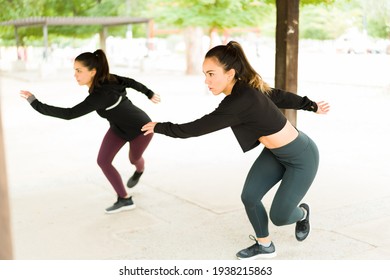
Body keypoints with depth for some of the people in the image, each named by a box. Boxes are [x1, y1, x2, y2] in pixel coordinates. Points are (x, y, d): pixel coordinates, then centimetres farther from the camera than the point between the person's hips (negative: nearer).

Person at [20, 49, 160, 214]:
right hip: (119, 127, 7)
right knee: (103, 160, -5)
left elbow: (69, 114, -43)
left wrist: (35, 103, -41)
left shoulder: (101, 95, -41)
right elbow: (130, 82, -3)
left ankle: (139, 170, 58)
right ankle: (124, 200, 7)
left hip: (140, 128, -7)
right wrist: (149, 94, 15)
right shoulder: (107, 79, -18)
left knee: (134, 158, 21)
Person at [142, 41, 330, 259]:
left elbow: (198, 128, -28)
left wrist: (160, 127, -14)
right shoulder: (246, 89, -7)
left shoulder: (241, 101, -35)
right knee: (249, 197, 3)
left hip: (301, 157, -8)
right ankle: (265, 246, 26)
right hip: (276, 153, 8)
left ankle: (302, 213, 35)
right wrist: (312, 106, 23)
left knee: (278, 216, 0)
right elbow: (280, 96, 8)